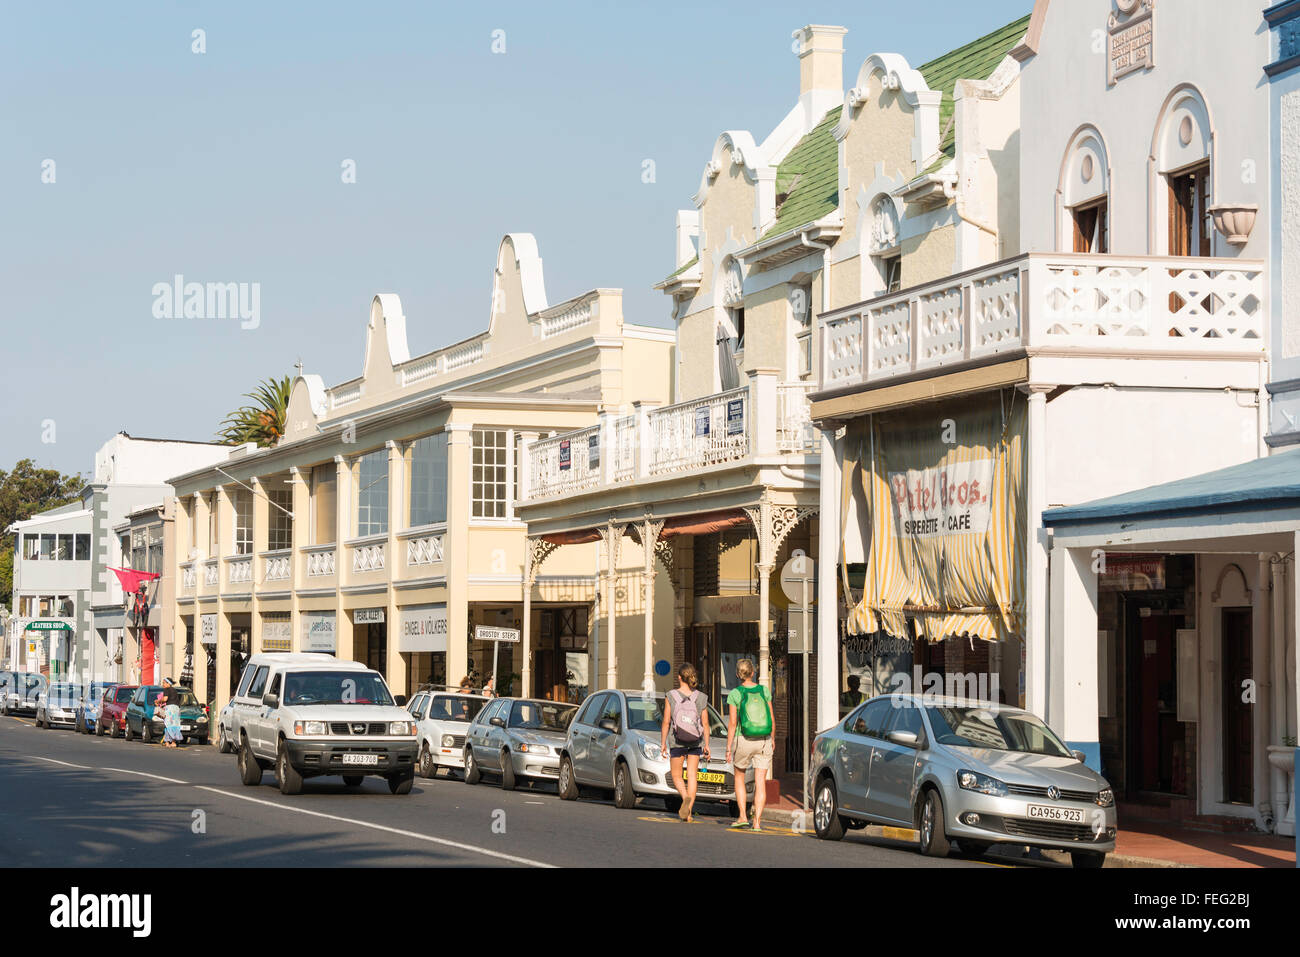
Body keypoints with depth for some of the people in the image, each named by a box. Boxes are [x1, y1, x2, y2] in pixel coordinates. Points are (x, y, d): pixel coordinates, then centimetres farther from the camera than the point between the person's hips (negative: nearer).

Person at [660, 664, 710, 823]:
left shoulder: (671, 696, -8)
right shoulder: (701, 698, -3)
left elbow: (666, 722, -6)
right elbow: (705, 724, -1)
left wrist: (662, 743, 3)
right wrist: (706, 745, 8)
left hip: (677, 742, -2)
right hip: (696, 742, 2)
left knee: (676, 776, 11)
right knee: (692, 776, 7)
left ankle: (686, 798, -16)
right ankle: (688, 812, 2)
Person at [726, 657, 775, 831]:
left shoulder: (735, 694, -6)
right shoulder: (764, 690, 1)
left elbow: (732, 723, -9)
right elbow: (772, 719, 3)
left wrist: (728, 747, -4)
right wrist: (772, 740, 16)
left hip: (743, 741, -2)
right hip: (764, 741, 2)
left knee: (739, 777, 18)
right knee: (761, 782, 4)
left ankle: (743, 816, 10)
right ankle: (757, 821, -3)